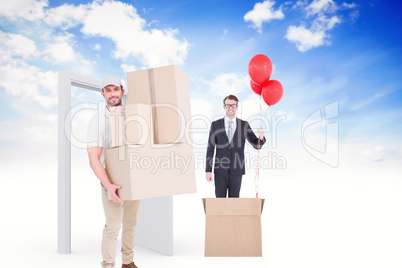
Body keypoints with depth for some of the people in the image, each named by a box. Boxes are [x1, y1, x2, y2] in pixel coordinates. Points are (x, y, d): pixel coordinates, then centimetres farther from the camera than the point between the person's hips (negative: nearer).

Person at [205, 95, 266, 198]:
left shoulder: (244, 125, 2)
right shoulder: (215, 125, 1)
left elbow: (256, 145, 0)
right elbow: (210, 148, 1)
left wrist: (261, 137, -23)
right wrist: (208, 170, -4)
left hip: (236, 171, 0)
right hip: (220, 170, 0)